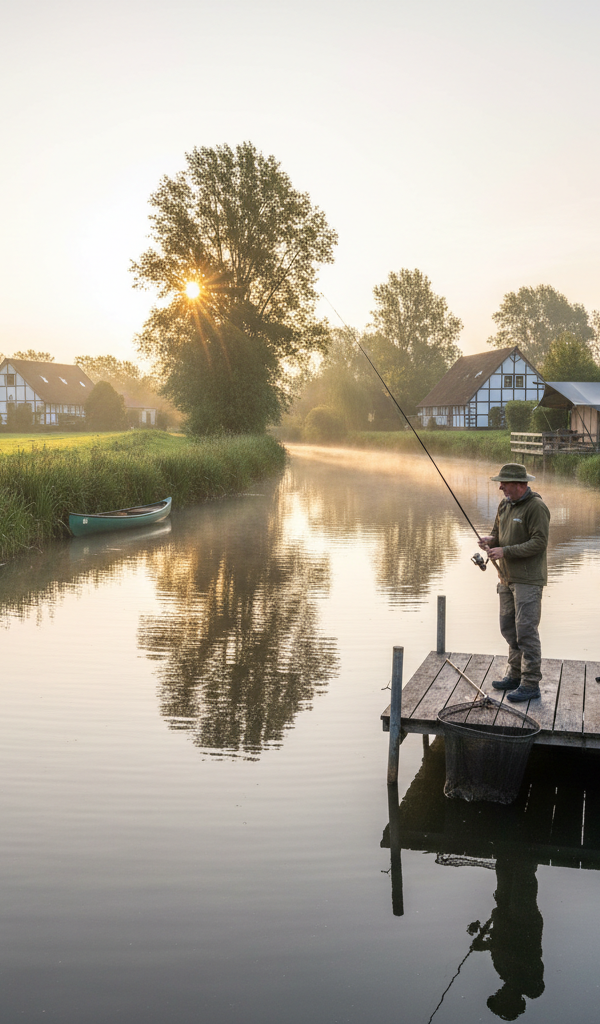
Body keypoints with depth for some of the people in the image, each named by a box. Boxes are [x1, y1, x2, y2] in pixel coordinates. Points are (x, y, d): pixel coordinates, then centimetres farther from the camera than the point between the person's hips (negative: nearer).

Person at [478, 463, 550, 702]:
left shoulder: (536, 507, -15)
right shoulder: (504, 504, 11)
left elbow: (539, 542, -20)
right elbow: (498, 533, 19)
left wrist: (505, 551, -22)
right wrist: (491, 540, -5)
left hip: (528, 580, -9)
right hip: (507, 577, 9)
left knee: (526, 630, -9)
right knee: (508, 628, 13)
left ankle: (531, 684, -3)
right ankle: (515, 675, 25)